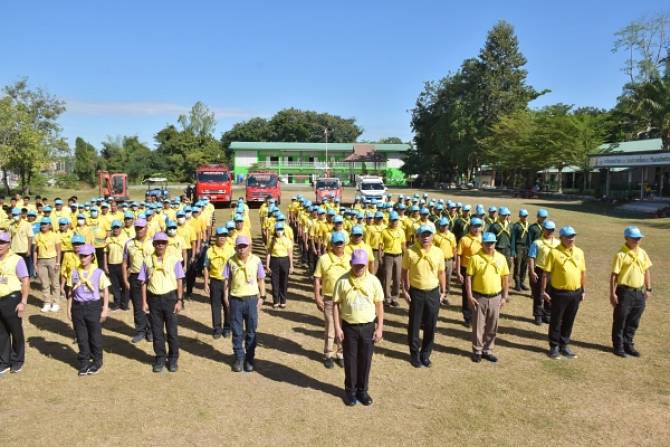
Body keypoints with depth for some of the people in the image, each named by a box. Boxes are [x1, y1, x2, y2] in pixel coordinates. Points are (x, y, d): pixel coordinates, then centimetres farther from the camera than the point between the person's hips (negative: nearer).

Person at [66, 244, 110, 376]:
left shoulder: (99, 273, -5)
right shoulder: (74, 273, 4)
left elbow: (105, 292, -3)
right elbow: (70, 292, 10)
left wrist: (105, 309, -8)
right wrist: (69, 309, 6)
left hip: (93, 306, -3)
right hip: (78, 306, 3)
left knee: (95, 336, 6)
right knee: (81, 337, 9)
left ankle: (96, 362, 21)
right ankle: (84, 362, 23)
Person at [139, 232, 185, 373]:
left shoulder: (174, 260, -2)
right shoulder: (147, 261, 4)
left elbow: (179, 282, -1)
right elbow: (144, 282, 6)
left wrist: (179, 301, -6)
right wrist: (144, 302, 2)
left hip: (170, 297, -2)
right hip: (153, 298, 2)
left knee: (172, 331, 4)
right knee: (157, 331, 9)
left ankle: (173, 359, 18)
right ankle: (160, 358, 23)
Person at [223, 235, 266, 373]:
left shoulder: (256, 260, -6)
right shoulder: (231, 261, -3)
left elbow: (261, 280, 2)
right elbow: (227, 280, 4)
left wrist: (262, 297, 0)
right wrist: (225, 295, 0)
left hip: (251, 299, -1)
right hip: (235, 299, 1)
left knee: (251, 331, 9)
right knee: (237, 332, 9)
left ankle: (250, 359, 22)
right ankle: (239, 358, 23)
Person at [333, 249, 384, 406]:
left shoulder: (373, 281, -5)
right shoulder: (342, 281, -8)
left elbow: (379, 305, 1)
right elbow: (336, 305, -3)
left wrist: (380, 328, -1)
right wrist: (337, 328, -6)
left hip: (368, 327, 1)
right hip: (349, 327, -1)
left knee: (365, 360, 11)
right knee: (350, 360, 11)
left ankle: (362, 390, 30)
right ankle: (350, 390, 29)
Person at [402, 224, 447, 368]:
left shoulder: (438, 252, -3)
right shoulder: (410, 252, -9)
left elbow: (441, 272, 7)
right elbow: (405, 271, -1)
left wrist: (443, 290, 5)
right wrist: (405, 290, -5)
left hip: (433, 293, 2)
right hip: (416, 292, -2)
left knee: (430, 326, 10)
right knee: (414, 325, 8)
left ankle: (425, 354, 27)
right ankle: (414, 354, 25)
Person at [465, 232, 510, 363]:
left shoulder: (501, 258, 0)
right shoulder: (475, 257, -9)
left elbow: (505, 278, 6)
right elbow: (468, 277, -7)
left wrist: (504, 297, 4)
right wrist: (470, 296, -11)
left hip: (495, 297, 3)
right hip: (479, 297, -3)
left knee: (492, 326, 12)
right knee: (478, 325, 7)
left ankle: (487, 350, 27)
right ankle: (477, 351, 22)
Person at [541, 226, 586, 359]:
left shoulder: (579, 252, 6)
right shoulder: (554, 252, -9)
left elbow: (583, 272, 13)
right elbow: (546, 273, -8)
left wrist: (583, 290, 13)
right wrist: (544, 290, -10)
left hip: (575, 293, 4)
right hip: (559, 293, -4)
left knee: (569, 321, 14)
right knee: (556, 321, 7)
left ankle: (564, 345, 28)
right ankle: (554, 346, 20)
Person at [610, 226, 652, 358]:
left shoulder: (642, 252, 7)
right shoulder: (621, 254, -12)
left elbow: (646, 271, 15)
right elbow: (614, 275, -12)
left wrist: (648, 289, 12)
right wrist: (613, 294, -14)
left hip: (639, 292, 6)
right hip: (625, 292, -6)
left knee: (633, 322, 14)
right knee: (620, 321, 4)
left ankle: (628, 344, 27)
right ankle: (618, 346, 15)